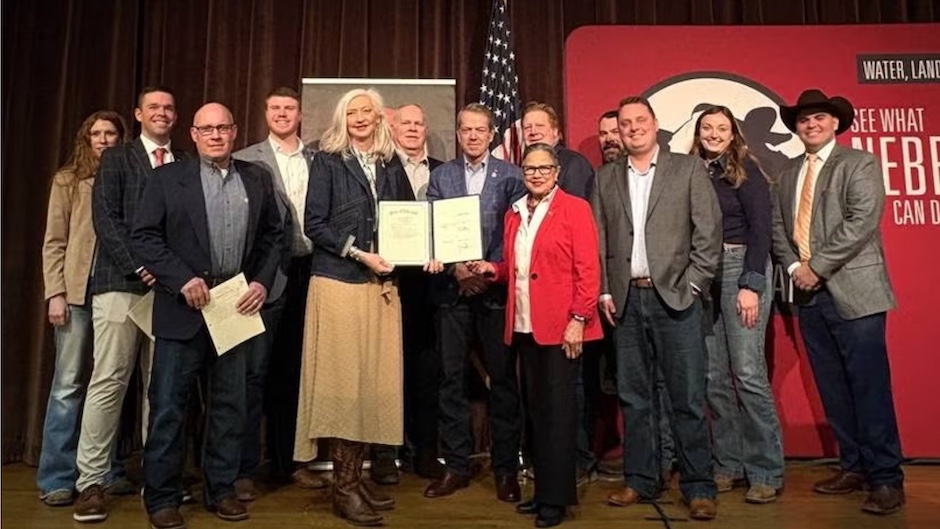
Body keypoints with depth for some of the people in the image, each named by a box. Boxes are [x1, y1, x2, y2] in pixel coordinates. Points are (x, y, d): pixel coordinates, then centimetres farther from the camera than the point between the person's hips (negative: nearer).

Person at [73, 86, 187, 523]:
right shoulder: (116, 159, 9)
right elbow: (105, 218, -1)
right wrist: (140, 268, -11)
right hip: (121, 283, -2)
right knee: (109, 381, -3)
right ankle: (91, 481, 5)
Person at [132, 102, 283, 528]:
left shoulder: (257, 180, 9)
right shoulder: (168, 178, 1)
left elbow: (273, 236, 10)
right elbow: (144, 236, -4)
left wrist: (262, 282, -3)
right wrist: (182, 279, -14)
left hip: (238, 303, 3)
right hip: (184, 306, -2)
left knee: (230, 403, 10)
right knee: (169, 404, 4)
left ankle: (221, 489, 23)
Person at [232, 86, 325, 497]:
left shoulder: (319, 161, 12)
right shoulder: (246, 160, 3)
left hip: (307, 273, 4)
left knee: (293, 371, 12)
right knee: (255, 371, -2)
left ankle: (288, 460, 23)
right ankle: (244, 468, 8)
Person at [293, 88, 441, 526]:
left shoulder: (391, 165, 13)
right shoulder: (328, 162, 1)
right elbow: (314, 224, -6)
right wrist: (360, 254, -14)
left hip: (382, 285, 5)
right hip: (339, 283, -4)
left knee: (375, 381, 5)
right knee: (343, 381, -3)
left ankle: (356, 478, 17)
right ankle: (343, 488, 7)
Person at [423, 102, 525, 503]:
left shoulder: (511, 176, 5)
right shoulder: (440, 176, 11)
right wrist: (456, 267, -10)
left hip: (497, 288, -2)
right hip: (452, 288, 2)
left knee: (503, 377, 3)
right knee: (452, 377, 5)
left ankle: (506, 468, 15)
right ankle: (456, 465, 16)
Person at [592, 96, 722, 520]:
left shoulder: (688, 169, 3)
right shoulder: (605, 178, 11)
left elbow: (709, 233, -1)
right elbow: (597, 240, 9)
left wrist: (690, 286, -7)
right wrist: (603, 291, 1)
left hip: (674, 297, -3)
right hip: (625, 300, 3)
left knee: (687, 398, 0)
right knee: (633, 397, 10)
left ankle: (698, 487, 11)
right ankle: (640, 480, 22)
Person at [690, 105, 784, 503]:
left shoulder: (745, 172, 1)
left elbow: (760, 228, -6)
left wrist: (751, 286, -15)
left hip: (740, 269, -4)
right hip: (701, 276, 4)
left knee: (748, 372, -7)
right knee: (713, 376, 4)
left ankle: (766, 472, 5)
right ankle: (727, 464, 16)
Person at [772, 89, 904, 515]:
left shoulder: (860, 163, 0)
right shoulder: (788, 174, 17)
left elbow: (862, 221, -13)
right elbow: (777, 227, 11)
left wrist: (818, 265, -15)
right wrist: (794, 267, -5)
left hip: (853, 291, -6)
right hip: (809, 293, 6)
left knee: (869, 386, -5)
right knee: (833, 388, 10)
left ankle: (886, 478, 5)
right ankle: (854, 467, 21)